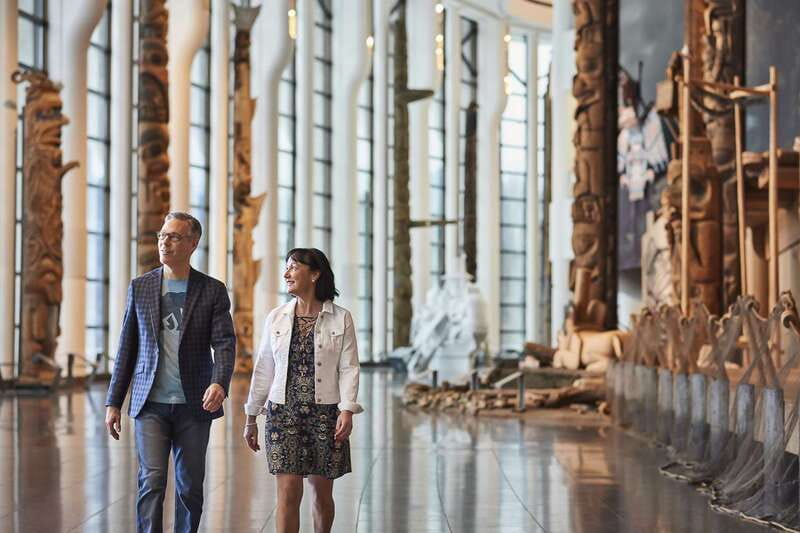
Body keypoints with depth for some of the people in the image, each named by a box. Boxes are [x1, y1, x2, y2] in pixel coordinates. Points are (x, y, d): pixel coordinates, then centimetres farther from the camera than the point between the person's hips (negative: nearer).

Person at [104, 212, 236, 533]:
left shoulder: (213, 291, 2)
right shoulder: (140, 288, 7)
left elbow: (225, 343, -8)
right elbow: (127, 348, 9)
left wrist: (219, 383, -27)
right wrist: (113, 402, 6)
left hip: (194, 406, 0)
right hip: (151, 405, 0)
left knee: (190, 487, 7)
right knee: (152, 482, -10)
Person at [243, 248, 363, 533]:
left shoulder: (341, 318, 0)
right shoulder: (276, 317, 7)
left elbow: (348, 368, -3)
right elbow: (263, 370, 11)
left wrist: (347, 410, -16)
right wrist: (251, 417, 12)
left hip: (324, 412, -1)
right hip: (283, 412, 1)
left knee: (322, 492, 9)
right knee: (288, 491, -9)